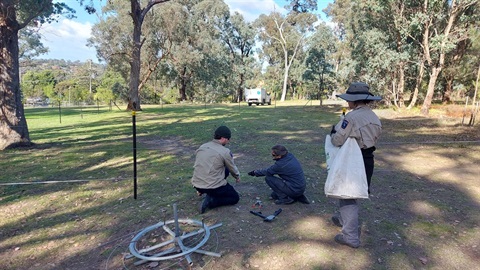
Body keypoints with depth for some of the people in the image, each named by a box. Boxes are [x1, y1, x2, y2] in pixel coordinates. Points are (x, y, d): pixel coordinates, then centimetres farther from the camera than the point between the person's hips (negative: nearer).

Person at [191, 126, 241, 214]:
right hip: (213, 186, -7)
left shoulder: (202, 147, 7)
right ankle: (211, 201, -5)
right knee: (235, 197, 16)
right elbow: (232, 168, 4)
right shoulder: (225, 152, -12)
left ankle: (210, 193, 16)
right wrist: (237, 177, 28)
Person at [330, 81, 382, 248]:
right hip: (368, 160, 9)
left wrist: (334, 132, -1)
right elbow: (374, 138, 13)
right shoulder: (375, 118, 6)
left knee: (347, 196, 2)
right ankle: (345, 219, 45)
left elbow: (337, 141, -21)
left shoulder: (352, 117, -21)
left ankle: (351, 237, 8)